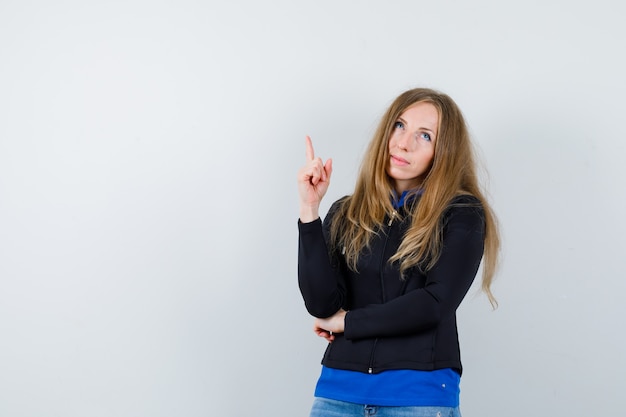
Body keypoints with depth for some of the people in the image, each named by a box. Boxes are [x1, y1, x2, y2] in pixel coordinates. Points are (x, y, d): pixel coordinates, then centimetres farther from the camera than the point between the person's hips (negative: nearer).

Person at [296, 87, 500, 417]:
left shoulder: (462, 215, -1)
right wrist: (310, 209, -9)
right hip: (339, 389, 3)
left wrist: (345, 321, -4)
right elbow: (320, 303, -4)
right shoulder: (346, 214, 8)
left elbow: (437, 302, -12)